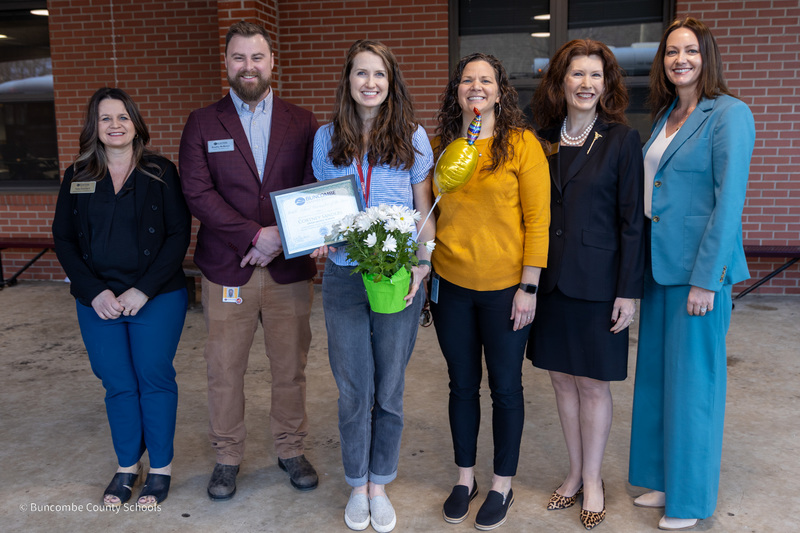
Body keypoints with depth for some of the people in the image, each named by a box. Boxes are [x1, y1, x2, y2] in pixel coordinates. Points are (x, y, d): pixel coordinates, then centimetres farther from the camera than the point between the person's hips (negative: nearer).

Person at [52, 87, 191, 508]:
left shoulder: (160, 172, -1)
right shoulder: (77, 177, 8)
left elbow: (179, 234, -5)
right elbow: (63, 239, 6)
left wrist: (143, 290, -13)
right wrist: (94, 292, -7)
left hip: (157, 300, -2)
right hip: (98, 302, 3)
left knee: (155, 380, 3)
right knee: (118, 386, 8)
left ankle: (160, 470, 18)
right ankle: (127, 467, 25)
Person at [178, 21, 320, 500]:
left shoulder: (301, 123, 7)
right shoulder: (203, 124, 4)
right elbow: (198, 193, -7)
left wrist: (281, 238, -14)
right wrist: (256, 234, -15)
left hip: (289, 268, 1)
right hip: (227, 268, 0)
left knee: (291, 367, 11)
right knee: (225, 369, 8)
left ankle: (291, 448, 30)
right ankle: (228, 456, 26)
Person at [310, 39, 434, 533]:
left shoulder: (412, 136, 1)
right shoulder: (327, 138, 5)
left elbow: (424, 210, 5)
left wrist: (423, 263, -8)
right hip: (343, 275, 1)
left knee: (390, 387, 10)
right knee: (354, 389, 8)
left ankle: (380, 485, 29)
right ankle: (357, 486, 28)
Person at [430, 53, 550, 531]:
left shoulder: (523, 143, -6)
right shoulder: (440, 146, 5)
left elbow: (537, 218, -8)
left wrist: (529, 286, -11)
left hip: (505, 287, -3)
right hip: (451, 285, 3)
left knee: (505, 387, 10)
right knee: (462, 385, 15)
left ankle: (503, 485, 28)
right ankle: (465, 477, 33)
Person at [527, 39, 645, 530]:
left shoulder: (622, 139, -5)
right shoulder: (546, 139, 7)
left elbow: (633, 219, -7)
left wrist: (629, 290, -11)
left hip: (597, 281, -4)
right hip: (551, 280, 4)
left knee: (593, 383, 5)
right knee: (562, 378, 12)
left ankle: (592, 480, 24)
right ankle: (576, 472, 29)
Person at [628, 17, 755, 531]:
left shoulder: (729, 114, -10)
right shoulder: (666, 115, 13)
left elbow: (730, 199, -16)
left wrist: (706, 278, -18)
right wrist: (644, 265, 12)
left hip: (700, 267, -8)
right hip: (659, 265, 8)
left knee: (693, 380, 2)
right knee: (657, 373, 14)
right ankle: (663, 479, 30)